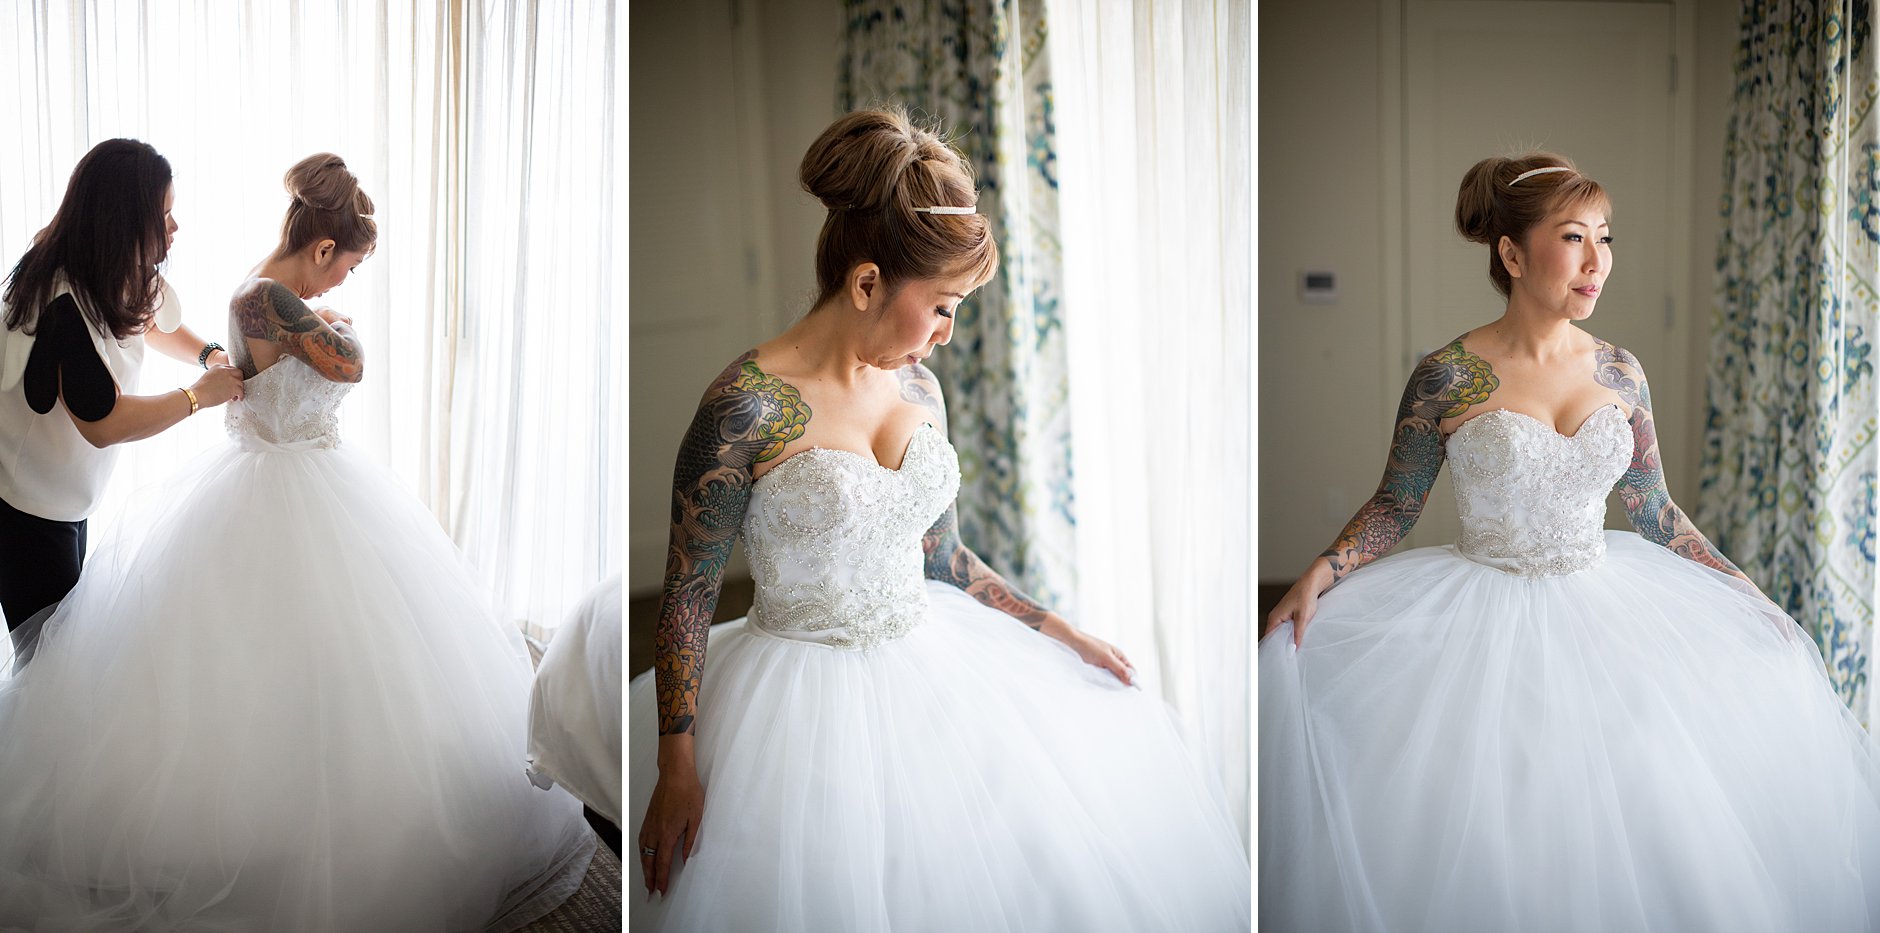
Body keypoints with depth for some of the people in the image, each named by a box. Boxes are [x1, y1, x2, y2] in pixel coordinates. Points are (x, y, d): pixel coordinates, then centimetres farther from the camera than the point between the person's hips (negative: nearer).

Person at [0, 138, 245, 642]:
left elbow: (150, 321, 20)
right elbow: (103, 422, -30)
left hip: (65, 496, 9)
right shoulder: (66, 302, -31)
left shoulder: (108, 276, -3)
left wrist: (209, 353, 1)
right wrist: (197, 396, -19)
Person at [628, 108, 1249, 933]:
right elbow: (687, 592, -13)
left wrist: (1062, 634, 10)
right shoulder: (748, 403, -18)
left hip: (930, 659, 6)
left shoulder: (918, 387, 3)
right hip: (809, 692, -6)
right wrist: (676, 770, -15)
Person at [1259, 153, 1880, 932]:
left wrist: (1752, 598, 7)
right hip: (1485, 624, -4)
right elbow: (1396, 506, -3)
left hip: (1605, 605, 4)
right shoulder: (1445, 378, -11)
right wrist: (1321, 574, -18)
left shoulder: (1621, 373, 2)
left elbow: (1655, 513, 11)